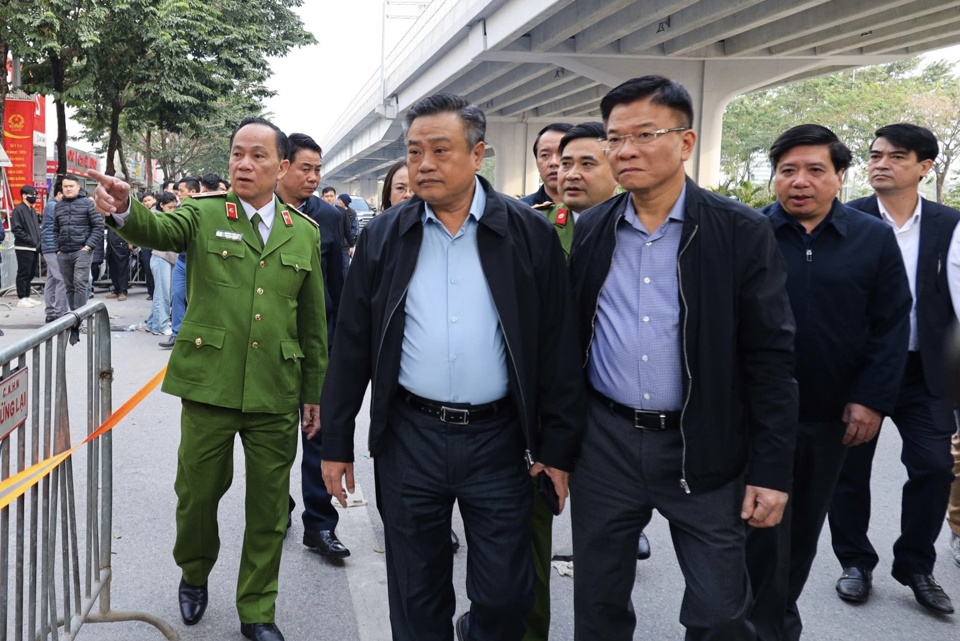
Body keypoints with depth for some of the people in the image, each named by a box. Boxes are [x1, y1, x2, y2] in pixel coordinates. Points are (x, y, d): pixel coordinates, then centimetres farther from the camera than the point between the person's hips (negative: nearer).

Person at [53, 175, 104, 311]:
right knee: (69, 286, 8)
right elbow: (56, 230, 20)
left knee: (80, 283, -14)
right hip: (63, 254, 5)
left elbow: (98, 226, -3)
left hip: (82, 251, -5)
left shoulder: (87, 203, 2)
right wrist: (57, 249, 9)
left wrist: (89, 245, -10)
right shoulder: (59, 206, 16)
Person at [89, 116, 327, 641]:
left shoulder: (305, 234, 7)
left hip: (276, 392, 2)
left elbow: (313, 321, 10)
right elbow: (158, 230, -22)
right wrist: (123, 210, -45)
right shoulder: (204, 215, 0)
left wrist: (315, 391, 11)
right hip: (208, 385, -1)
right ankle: (194, 575, 41)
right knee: (198, 490, 11)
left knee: (268, 506, 9)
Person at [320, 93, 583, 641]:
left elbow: (558, 348, -2)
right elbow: (352, 345, 4)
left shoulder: (530, 236, -3)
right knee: (417, 596, 13)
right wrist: (337, 442, 5)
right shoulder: (384, 237, 2)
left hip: (498, 438, -1)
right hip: (409, 438, 1)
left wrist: (558, 448, -3)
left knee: (506, 595, 9)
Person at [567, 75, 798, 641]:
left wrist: (772, 468, -10)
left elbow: (771, 358, -8)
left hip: (705, 448, -3)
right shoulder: (590, 231, 2)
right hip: (605, 441, 3)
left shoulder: (743, 232, -8)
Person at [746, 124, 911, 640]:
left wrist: (872, 399, -8)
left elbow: (892, 325, -1)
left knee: (804, 529, 17)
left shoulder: (874, 239, 0)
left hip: (831, 417, 3)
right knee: (764, 532, 2)